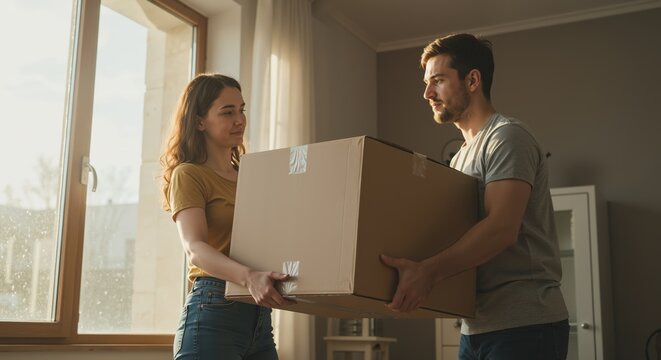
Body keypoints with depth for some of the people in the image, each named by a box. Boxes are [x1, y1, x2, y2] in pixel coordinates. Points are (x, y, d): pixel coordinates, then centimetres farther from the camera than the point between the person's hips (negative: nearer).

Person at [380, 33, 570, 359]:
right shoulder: (461, 157, 18)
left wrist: (428, 270, -34)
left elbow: (502, 228, -22)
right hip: (476, 326, 8)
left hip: (523, 325, -8)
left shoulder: (507, 137, -8)